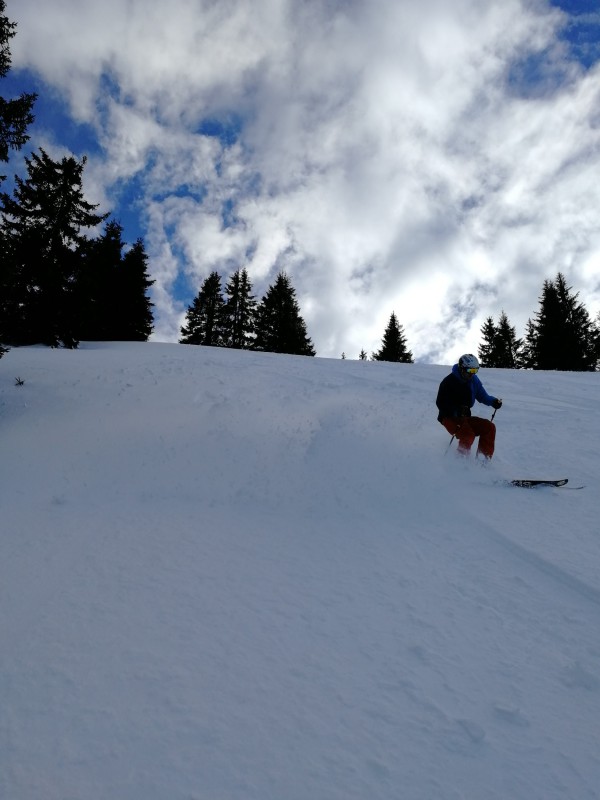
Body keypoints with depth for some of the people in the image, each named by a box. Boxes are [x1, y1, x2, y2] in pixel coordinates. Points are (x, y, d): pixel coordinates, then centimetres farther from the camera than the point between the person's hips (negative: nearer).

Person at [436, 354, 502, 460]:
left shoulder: (473, 380, 5)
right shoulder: (449, 381, -14)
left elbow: (482, 396, 13)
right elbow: (440, 403, -15)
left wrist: (493, 401, -9)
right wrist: (455, 412, -31)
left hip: (465, 417, 7)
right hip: (450, 418, -7)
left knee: (489, 427, -8)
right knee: (468, 435, -30)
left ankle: (484, 458, -3)